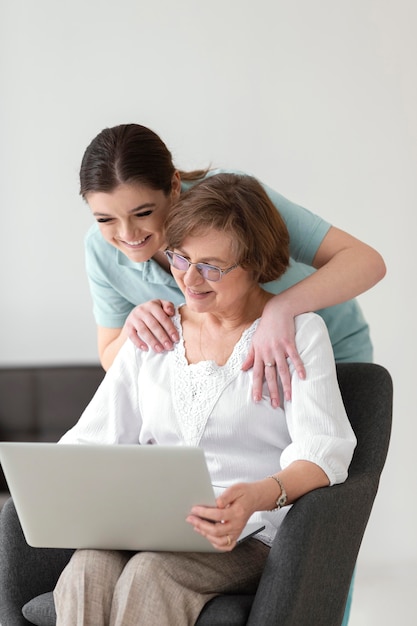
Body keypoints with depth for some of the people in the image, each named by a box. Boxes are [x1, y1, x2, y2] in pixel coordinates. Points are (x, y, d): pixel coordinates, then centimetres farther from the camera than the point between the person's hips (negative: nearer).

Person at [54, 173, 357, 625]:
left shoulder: (299, 331, 4)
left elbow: (324, 452, -9)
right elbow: (97, 436, 15)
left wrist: (258, 496, -30)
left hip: (249, 535, -3)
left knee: (149, 576, -34)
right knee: (87, 573, -31)